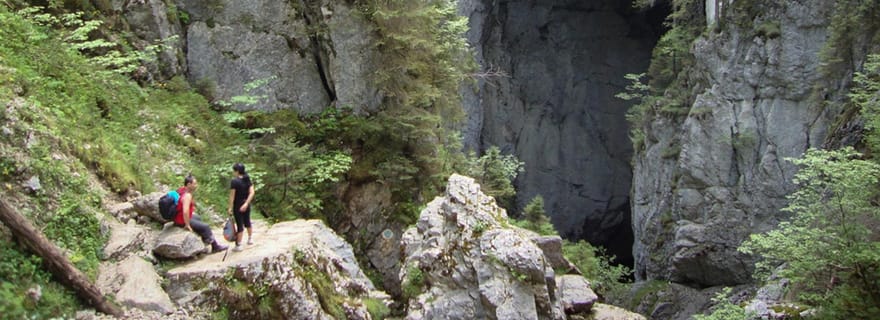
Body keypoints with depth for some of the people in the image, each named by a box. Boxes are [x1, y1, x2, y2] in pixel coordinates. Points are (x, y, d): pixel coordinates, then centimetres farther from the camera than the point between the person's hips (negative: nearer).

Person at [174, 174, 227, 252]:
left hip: (177, 216, 10)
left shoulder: (181, 190, 1)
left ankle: (205, 239, 46)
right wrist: (187, 225, -28)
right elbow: (185, 211, -38)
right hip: (182, 221, -10)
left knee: (198, 218, 33)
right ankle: (215, 246, 15)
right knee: (206, 227, 1)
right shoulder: (187, 195, -28)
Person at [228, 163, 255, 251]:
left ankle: (238, 245, 6)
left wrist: (230, 207, -13)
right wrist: (246, 203, -10)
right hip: (246, 205, 6)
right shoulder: (247, 179, 2)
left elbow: (232, 195, -18)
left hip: (238, 205, -6)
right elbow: (251, 192, -5)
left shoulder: (234, 181, -17)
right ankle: (250, 239, 38)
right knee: (247, 222, 22)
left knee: (239, 225, -1)